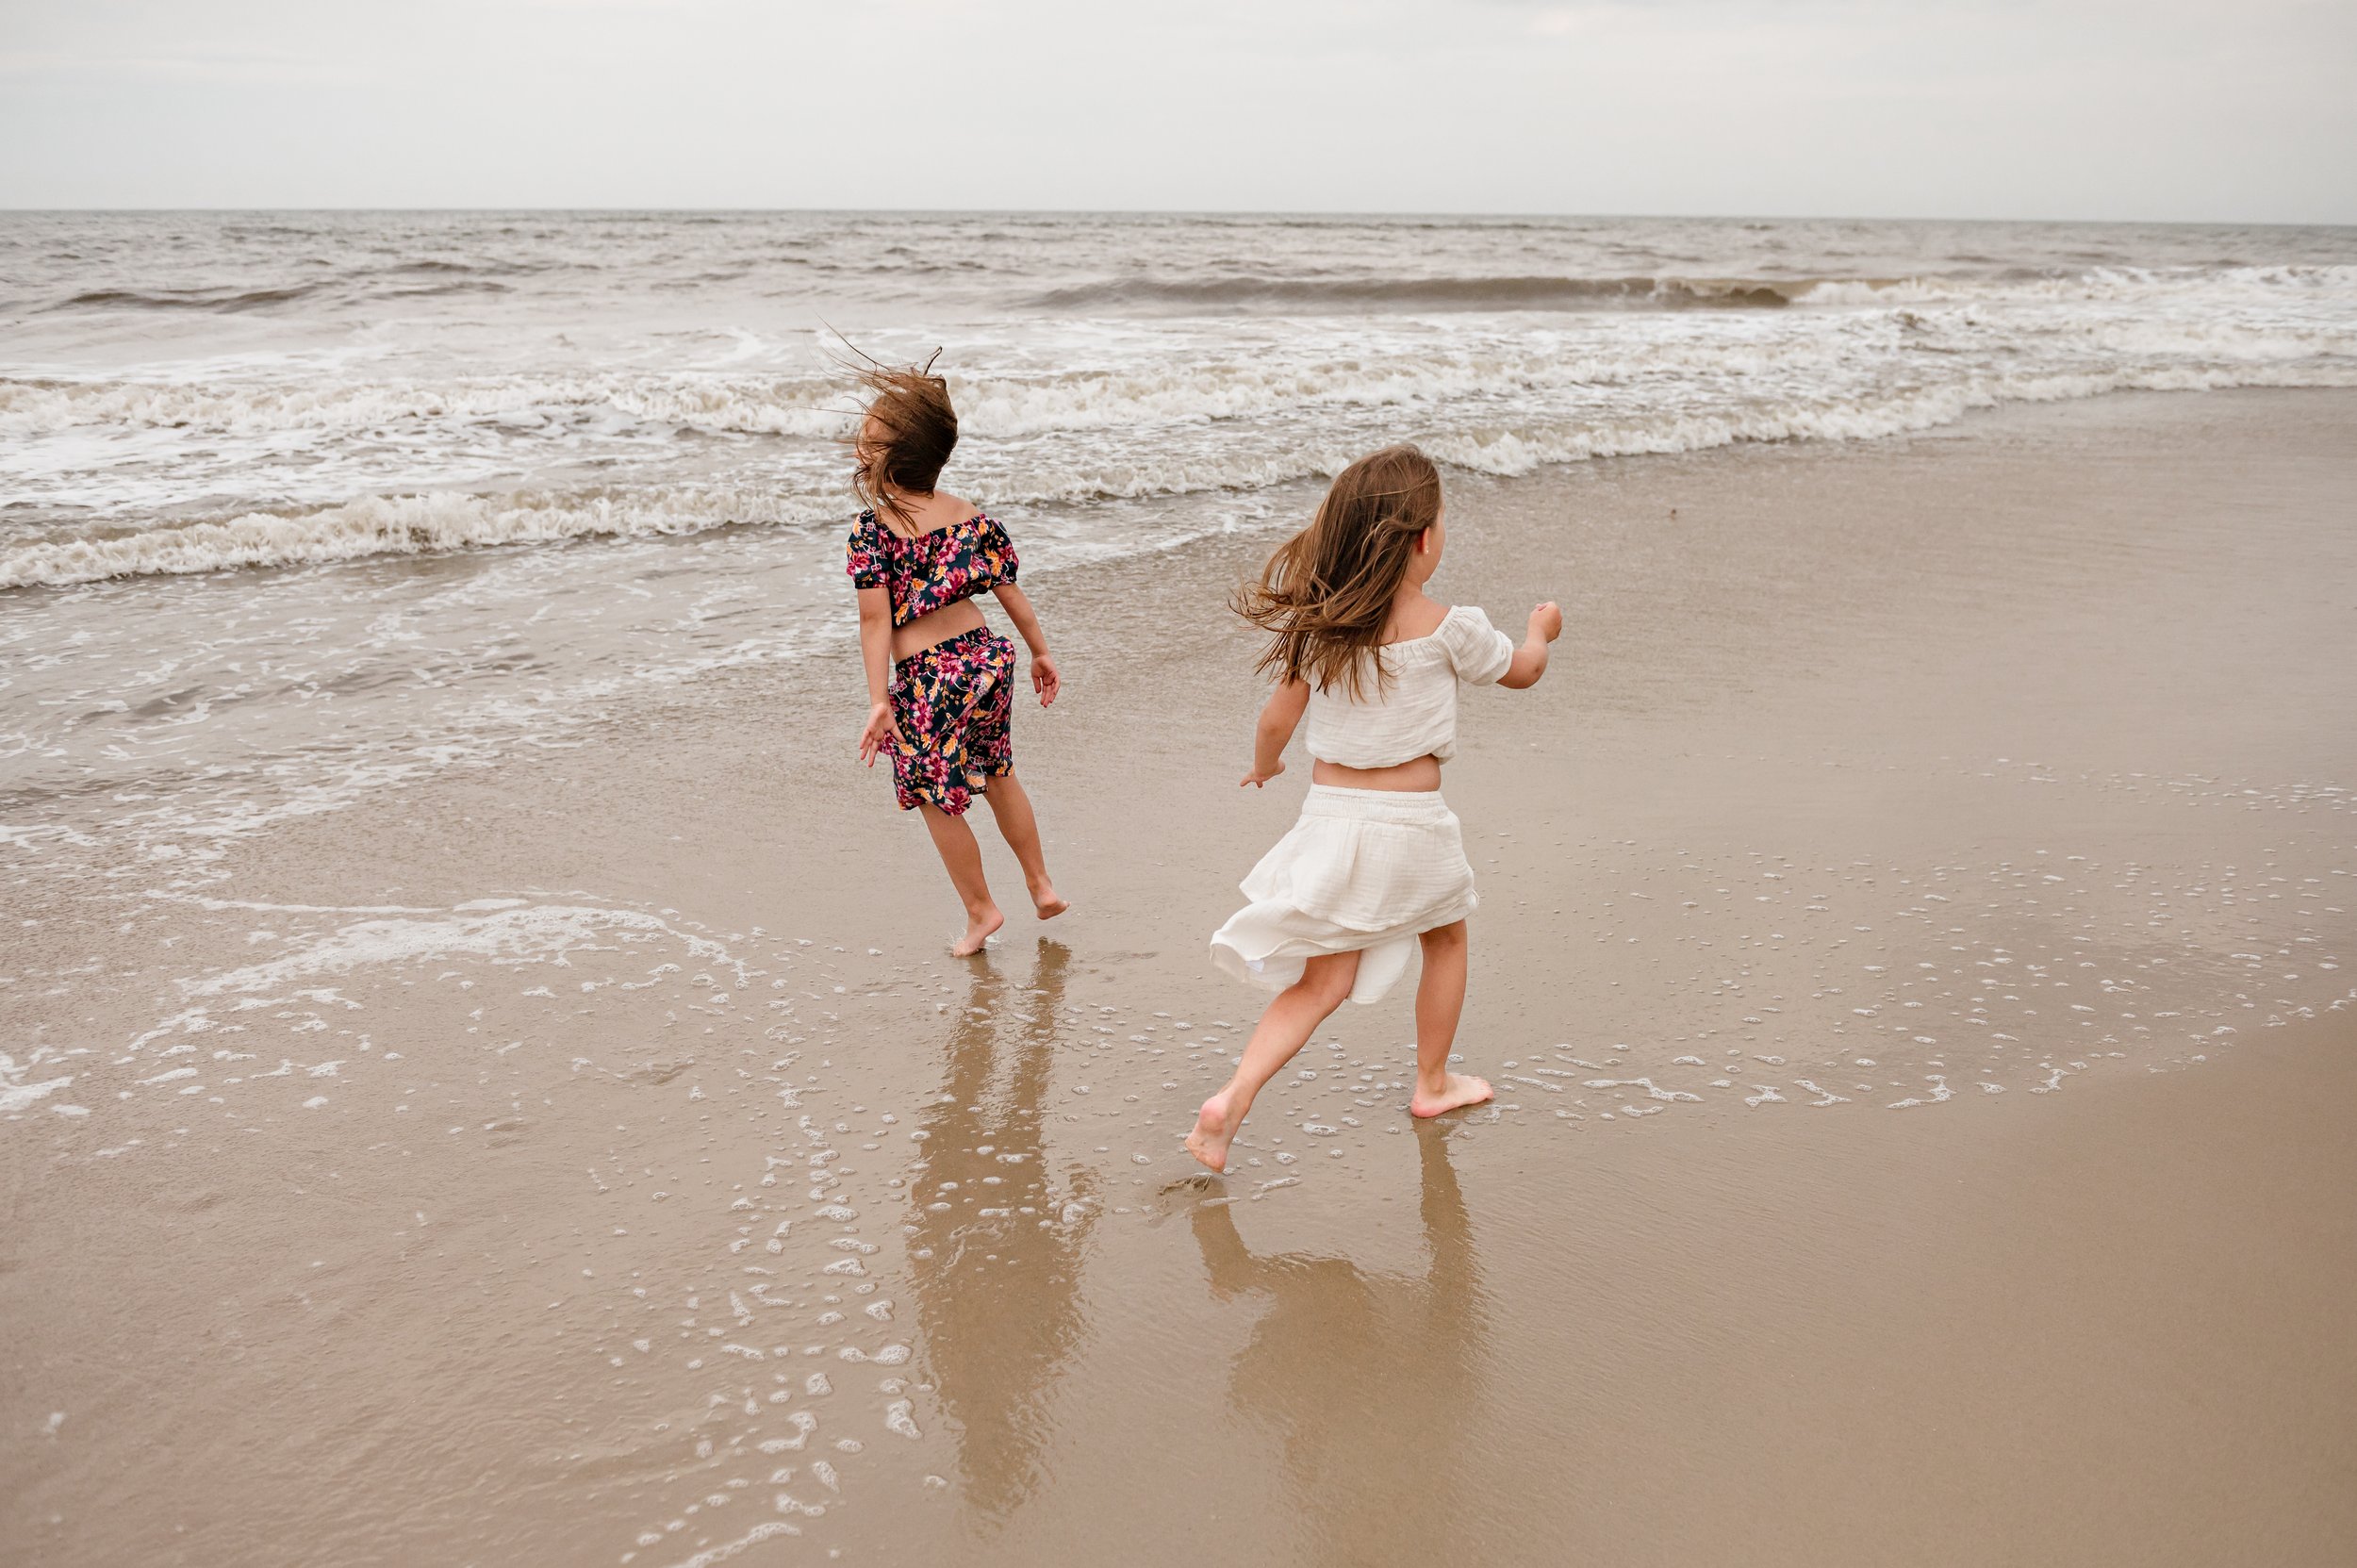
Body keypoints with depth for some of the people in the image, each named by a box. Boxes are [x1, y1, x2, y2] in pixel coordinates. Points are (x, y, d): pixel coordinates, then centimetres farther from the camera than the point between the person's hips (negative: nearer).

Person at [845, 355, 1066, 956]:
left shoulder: (871, 529, -14)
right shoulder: (970, 513, 1)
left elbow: (876, 620, -18)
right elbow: (1010, 592, 6)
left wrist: (879, 700, -17)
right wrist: (1041, 655, 17)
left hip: (927, 678, -6)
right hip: (987, 656, 6)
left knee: (937, 800, 13)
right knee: (997, 776, 26)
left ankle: (981, 911, 24)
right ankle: (1041, 885, 34)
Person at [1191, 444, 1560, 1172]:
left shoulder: (1317, 624, -2)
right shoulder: (1448, 627, -12)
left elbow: (1277, 718, 3)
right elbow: (1522, 671, 6)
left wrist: (1263, 765, 25)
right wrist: (1541, 629, 29)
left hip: (1330, 810, 3)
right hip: (1409, 821, -3)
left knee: (1322, 980, 9)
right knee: (1445, 939, 25)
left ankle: (1231, 1100, -8)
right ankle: (1433, 1083, 39)